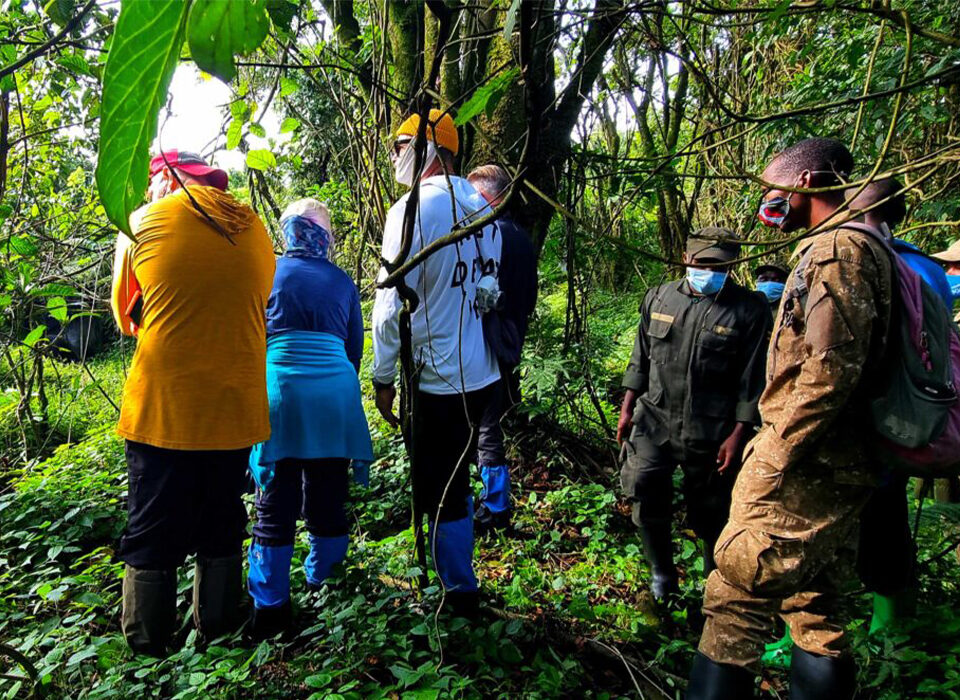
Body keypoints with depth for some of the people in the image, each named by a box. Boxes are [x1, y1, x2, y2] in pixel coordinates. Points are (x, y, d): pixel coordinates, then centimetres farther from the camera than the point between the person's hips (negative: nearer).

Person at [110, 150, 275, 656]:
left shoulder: (146, 222, -1)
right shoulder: (253, 227, 7)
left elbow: (126, 315, 7)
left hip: (162, 406, -3)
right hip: (235, 407, 3)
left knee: (152, 534, 10)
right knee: (221, 530, 18)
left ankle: (146, 649, 20)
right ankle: (218, 630, 28)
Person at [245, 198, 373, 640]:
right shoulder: (342, 281, 12)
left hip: (281, 389, -1)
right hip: (334, 393, 2)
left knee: (276, 502, 4)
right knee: (327, 497, 12)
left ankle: (270, 606, 8)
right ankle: (324, 585, 25)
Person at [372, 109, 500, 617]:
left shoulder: (412, 210, -15)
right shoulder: (480, 207, 8)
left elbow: (393, 304, -17)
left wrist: (383, 377, -7)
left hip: (438, 379, -8)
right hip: (483, 373, 8)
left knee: (439, 493, 8)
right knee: (456, 482, 22)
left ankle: (459, 595, 22)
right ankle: (458, 573, 37)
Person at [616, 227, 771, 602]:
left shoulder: (749, 310, -6)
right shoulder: (659, 298, 6)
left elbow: (752, 381, -6)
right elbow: (640, 360, 13)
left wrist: (737, 435, -10)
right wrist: (627, 409, 10)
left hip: (711, 433, -3)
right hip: (654, 421, 3)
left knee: (710, 515, 10)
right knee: (646, 498, -4)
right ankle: (663, 579, 21)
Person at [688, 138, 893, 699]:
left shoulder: (836, 248, -12)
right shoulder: (859, 248, 20)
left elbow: (830, 369, -23)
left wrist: (776, 455, -18)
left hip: (804, 468, -10)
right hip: (841, 466, 10)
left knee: (737, 600, -5)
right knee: (815, 610, 16)